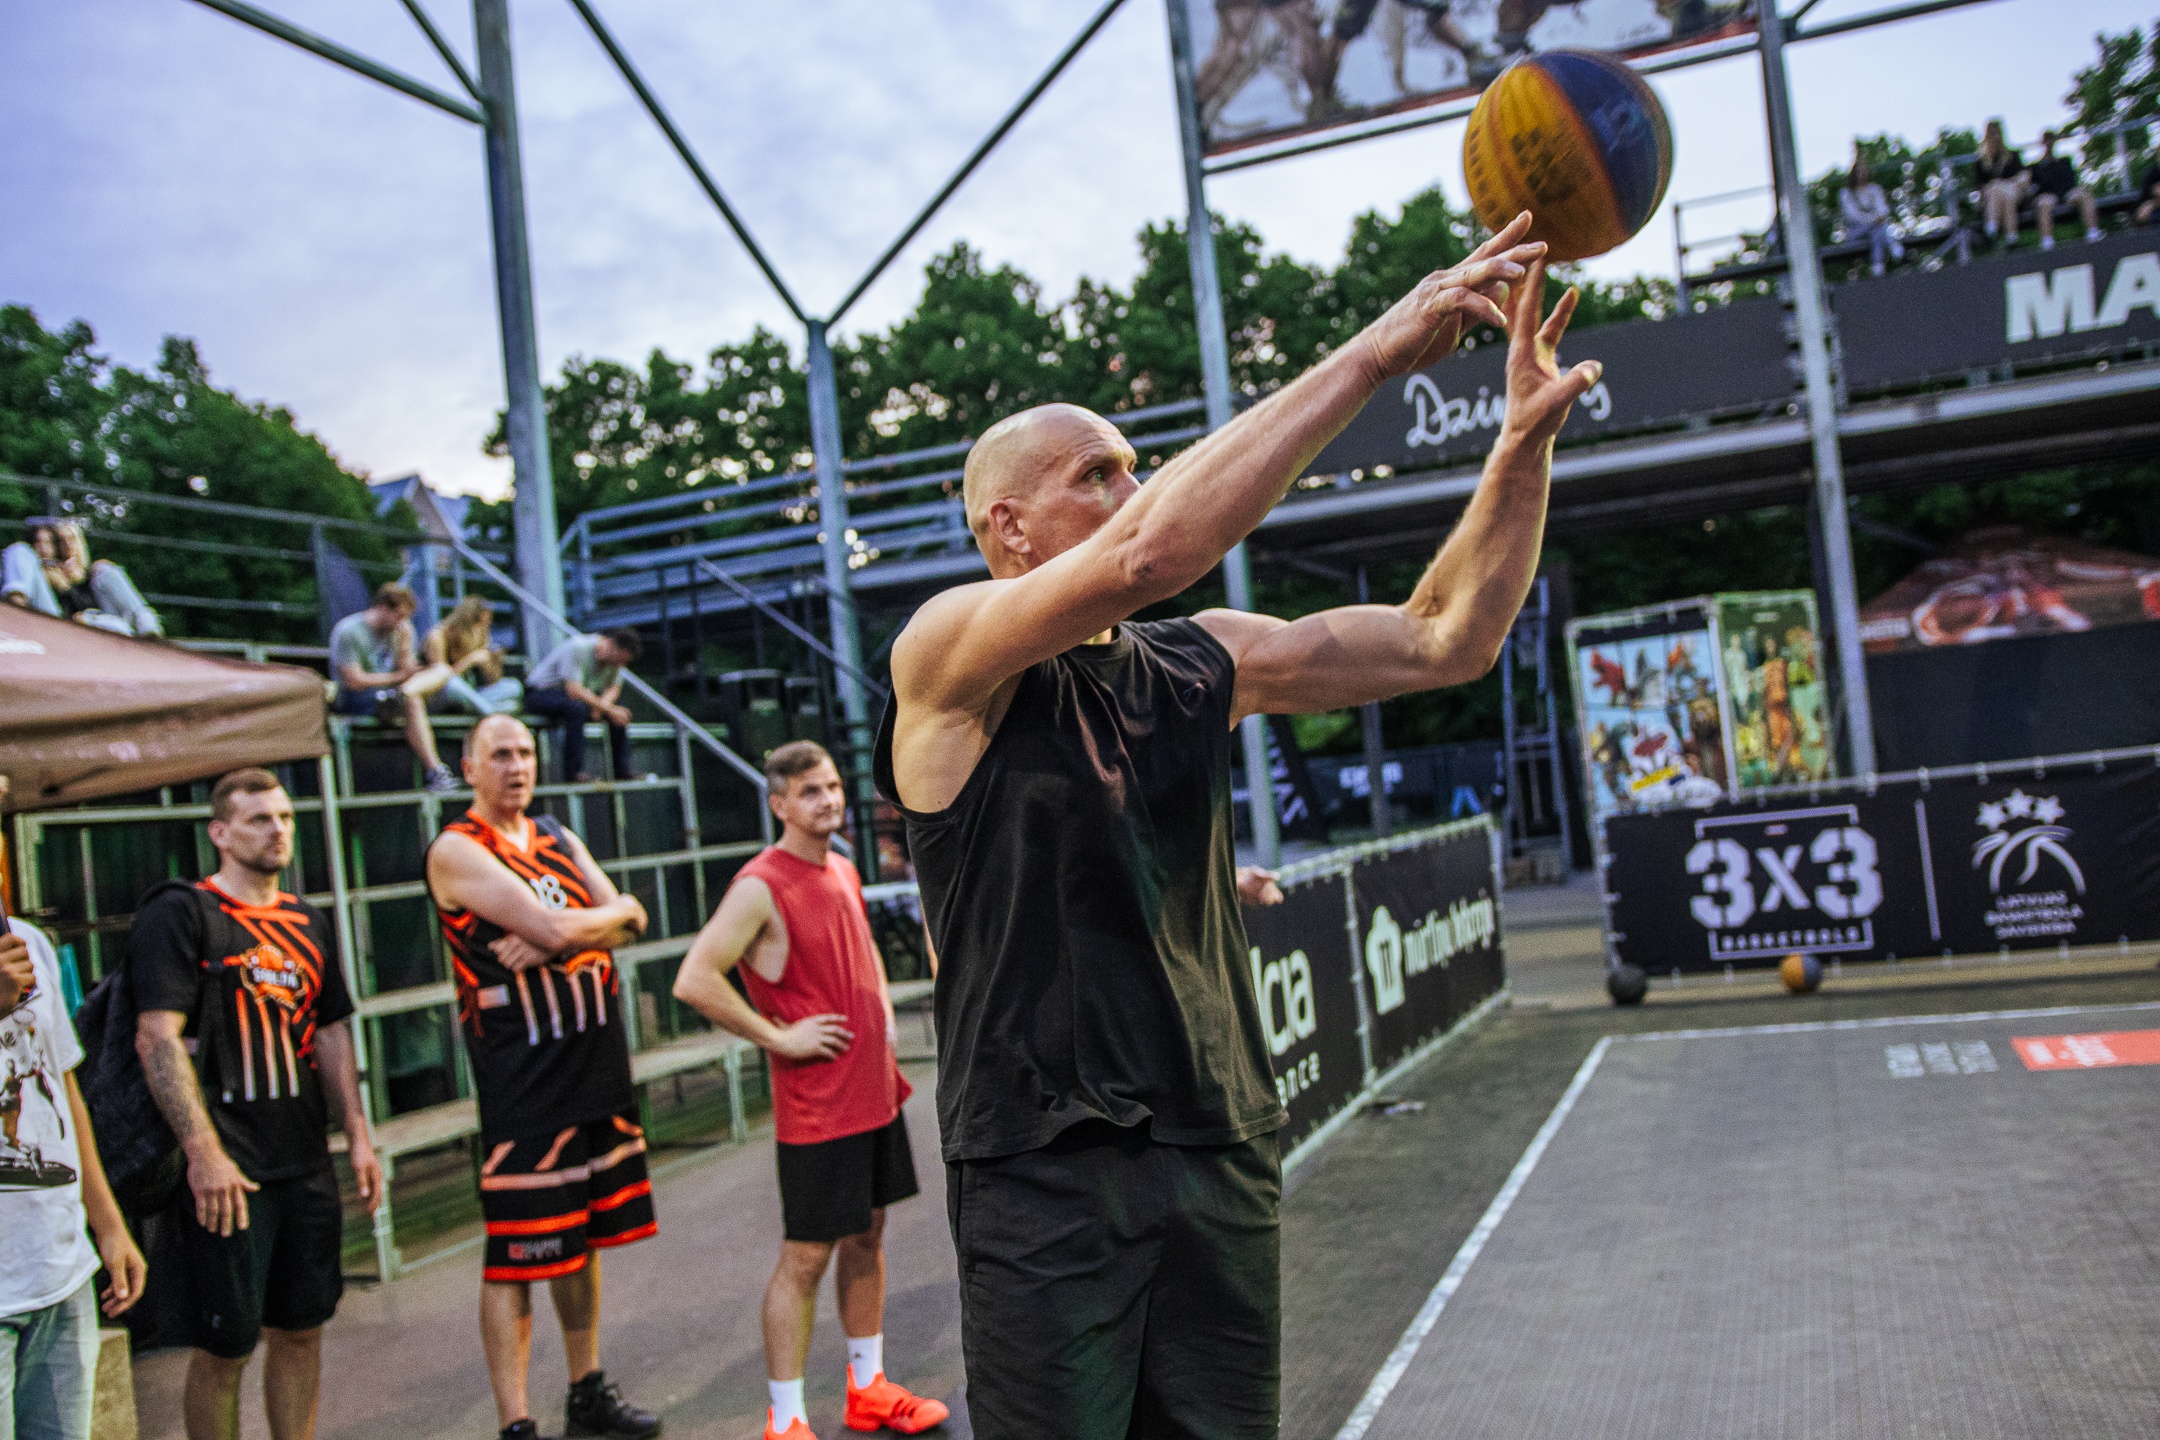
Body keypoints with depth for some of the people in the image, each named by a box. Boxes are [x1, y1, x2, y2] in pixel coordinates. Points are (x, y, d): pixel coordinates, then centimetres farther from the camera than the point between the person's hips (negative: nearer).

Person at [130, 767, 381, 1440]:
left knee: (301, 1329, 12)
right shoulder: (179, 914, -7)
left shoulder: (308, 923, 14)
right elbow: (157, 1039, -15)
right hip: (226, 1173, -6)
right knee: (225, 1347, 1)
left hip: (307, 1168, 6)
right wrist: (203, 1153, -21)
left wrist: (357, 1134, 9)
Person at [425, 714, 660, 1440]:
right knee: (515, 1259, -3)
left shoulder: (558, 839, 14)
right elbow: (553, 925, -20)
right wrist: (605, 916, -1)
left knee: (580, 1240, 17)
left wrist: (553, 939, -14)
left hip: (596, 1066, 7)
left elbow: (630, 918, 3)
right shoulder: (457, 850, -9)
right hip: (521, 1080, -7)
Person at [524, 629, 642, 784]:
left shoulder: (615, 656, -3)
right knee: (576, 707, -38)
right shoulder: (577, 649, -29)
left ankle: (622, 770, 1)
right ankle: (574, 773, -34)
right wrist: (608, 709, -34)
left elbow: (614, 688, 2)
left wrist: (600, 704, -21)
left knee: (621, 711, -4)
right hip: (540, 694, -8)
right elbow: (574, 691, -36)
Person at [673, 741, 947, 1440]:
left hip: (876, 1092, 8)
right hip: (816, 1107, -8)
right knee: (807, 1255, 0)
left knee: (868, 1236, 16)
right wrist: (779, 1037, -19)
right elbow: (694, 980, -24)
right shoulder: (760, 886, -17)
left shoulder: (844, 871, 9)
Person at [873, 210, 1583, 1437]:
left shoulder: (1201, 666, 8)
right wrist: (1375, 350, -24)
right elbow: (1150, 553, -28)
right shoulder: (949, 656, -10)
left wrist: (1528, 436, -11)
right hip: (1045, 1174, -5)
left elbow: (1447, 641, 3)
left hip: (1221, 1158, 6)